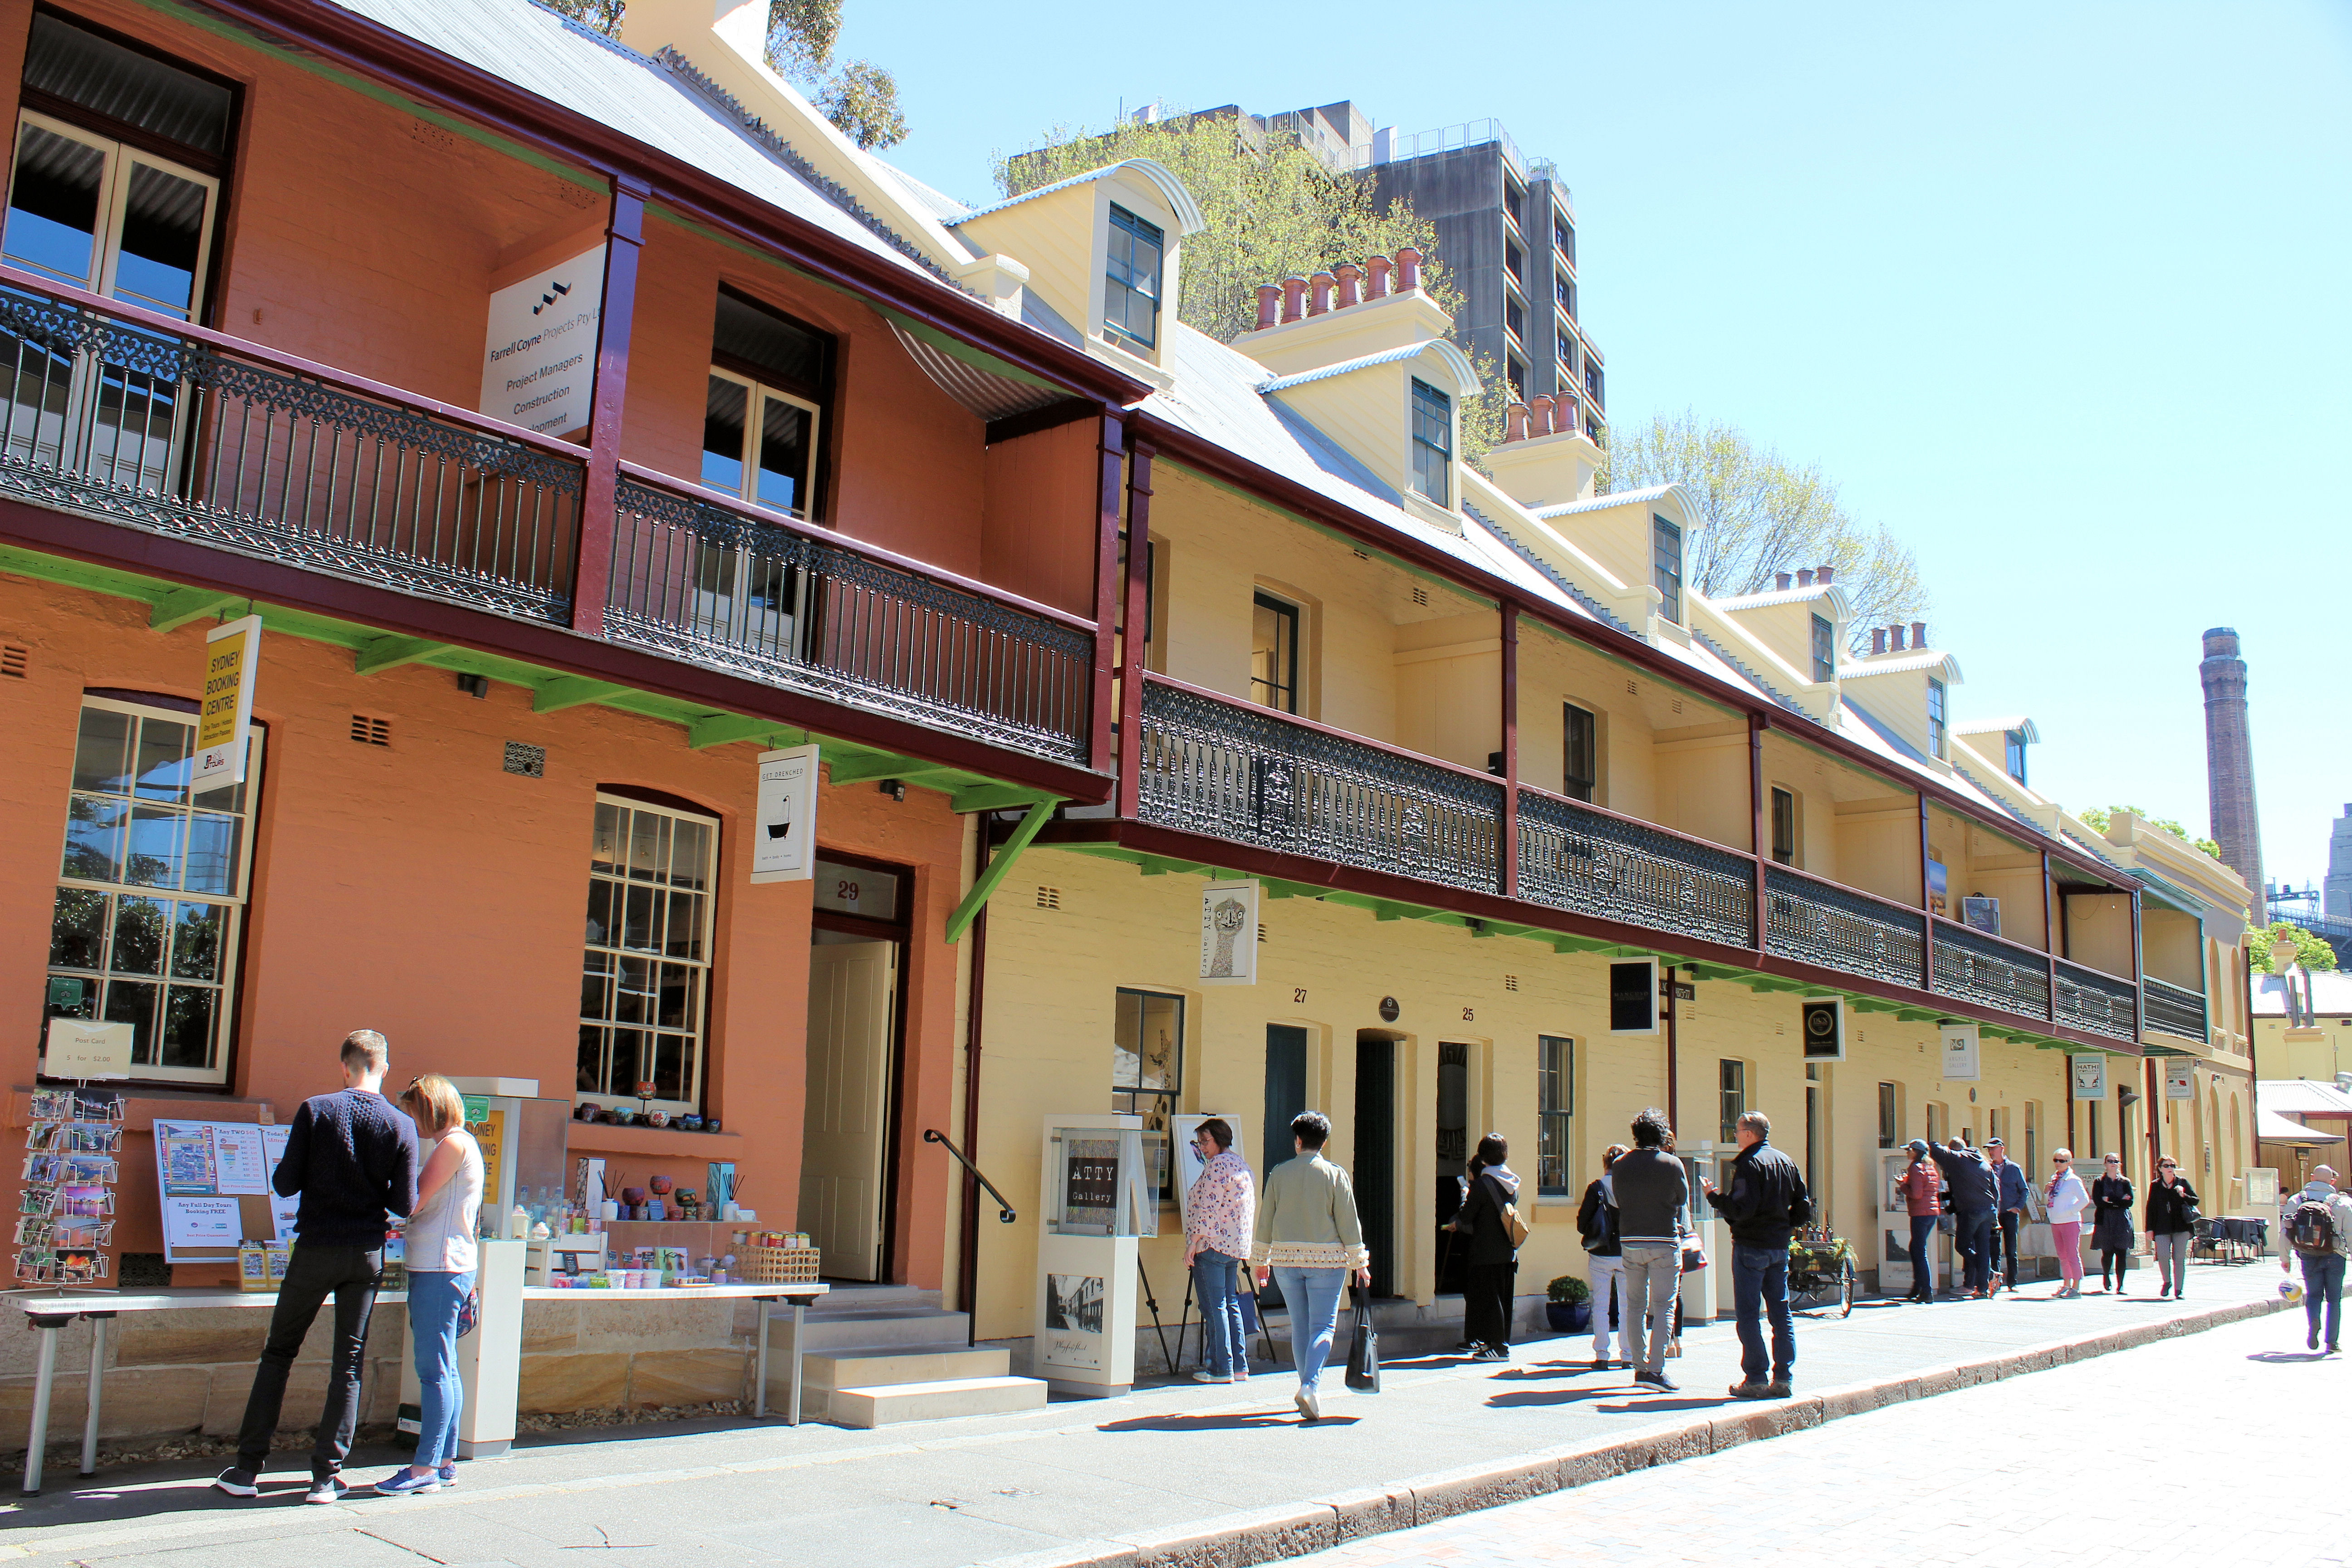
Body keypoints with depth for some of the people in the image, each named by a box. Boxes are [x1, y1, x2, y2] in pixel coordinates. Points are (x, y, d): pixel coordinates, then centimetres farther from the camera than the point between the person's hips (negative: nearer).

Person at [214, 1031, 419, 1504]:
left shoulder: (315, 1110, -8)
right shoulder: (401, 1126, -5)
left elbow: (286, 1184, -7)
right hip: (367, 1255, 1)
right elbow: (405, 1205, -5)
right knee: (348, 1363, 8)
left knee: (278, 1353, 12)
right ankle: (327, 1474, 9)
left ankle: (248, 1469, 13)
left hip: (315, 1250, -1)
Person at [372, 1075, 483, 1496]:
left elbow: (415, 1202, -14)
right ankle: (445, 1462, 17)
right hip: (446, 1268, 10)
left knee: (434, 1370, -9)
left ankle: (425, 1468, -7)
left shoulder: (454, 1143, -11)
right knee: (444, 1370, 12)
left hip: (439, 1269, -10)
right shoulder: (460, 1145, 20)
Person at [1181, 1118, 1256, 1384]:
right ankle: (1240, 1367, 13)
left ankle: (1221, 1369, -3)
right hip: (1236, 1246, 9)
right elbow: (1249, 1208, 19)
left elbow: (1208, 1209, -17)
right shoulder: (1242, 1165, 16)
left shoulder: (1216, 1165, -12)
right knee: (1230, 1304, 12)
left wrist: (1193, 1243, -14)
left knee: (1214, 1307, -4)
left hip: (1212, 1244, -9)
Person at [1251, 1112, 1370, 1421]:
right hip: (1326, 1259, -2)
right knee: (1323, 1326, 0)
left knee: (1300, 1327, 12)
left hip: (1286, 1259, 2)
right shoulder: (1335, 1174, -4)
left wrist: (1261, 1261, 18)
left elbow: (1265, 1221, 8)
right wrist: (1360, 1263, 6)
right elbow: (1349, 1223, -2)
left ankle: (1308, 1387, 18)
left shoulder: (1279, 1174, 3)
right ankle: (1309, 1386, -16)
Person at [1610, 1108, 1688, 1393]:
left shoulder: (1620, 1164, 1)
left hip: (1629, 1241, 4)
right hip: (1664, 1242, -4)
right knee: (1664, 1307, -1)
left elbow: (1619, 1200, 9)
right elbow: (1683, 1198, 5)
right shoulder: (1672, 1164, -8)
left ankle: (1640, 1366, 17)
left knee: (1635, 1306, 12)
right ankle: (1655, 1369, -9)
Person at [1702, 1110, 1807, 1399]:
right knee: (1781, 1312, 10)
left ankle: (1756, 1380, -3)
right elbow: (1804, 1208, 11)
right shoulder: (1787, 1162, 10)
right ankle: (1783, 1378, 10)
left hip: (1751, 1247, -7)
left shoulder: (1749, 1164, -14)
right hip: (1780, 1246, 7)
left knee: (1748, 1313, -2)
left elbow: (1742, 1209, -22)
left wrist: (1714, 1196, -8)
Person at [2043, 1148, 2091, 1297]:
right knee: (2062, 1256, 12)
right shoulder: (2054, 1179, 13)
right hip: (2055, 1223, 8)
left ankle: (2076, 1288, 0)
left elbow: (2085, 1200, -15)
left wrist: (2070, 1211, -16)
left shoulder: (2073, 1180, -9)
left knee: (2073, 1255, -4)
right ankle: (2066, 1285, 20)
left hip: (2070, 1222, -8)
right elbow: (2047, 1201, 21)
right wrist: (2046, 1192, 1)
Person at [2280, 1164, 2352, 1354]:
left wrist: (2284, 1259, 12)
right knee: (2333, 1299, 10)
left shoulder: (2296, 1201, 2)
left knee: (2314, 1295, 13)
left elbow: (2285, 1232, 3)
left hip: (2308, 1257, 1)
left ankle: (2313, 1321, -17)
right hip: (2334, 1256, -1)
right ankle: (2332, 1342, 10)